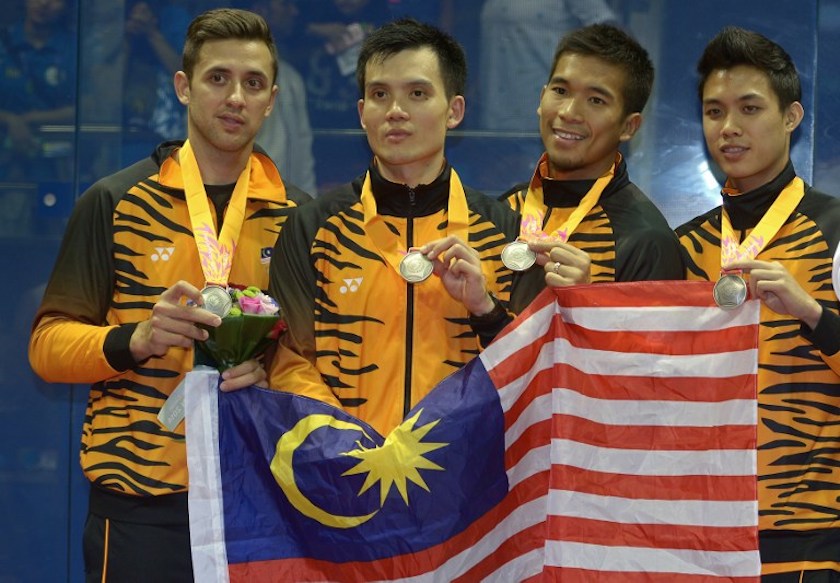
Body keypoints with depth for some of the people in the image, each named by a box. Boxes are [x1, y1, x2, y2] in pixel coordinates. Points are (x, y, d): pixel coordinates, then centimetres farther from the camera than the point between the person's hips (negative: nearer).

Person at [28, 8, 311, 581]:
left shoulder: (297, 215, 7)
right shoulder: (115, 203, 0)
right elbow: (48, 345, -1)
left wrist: (273, 369, -11)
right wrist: (135, 340, -20)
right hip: (141, 505, -2)